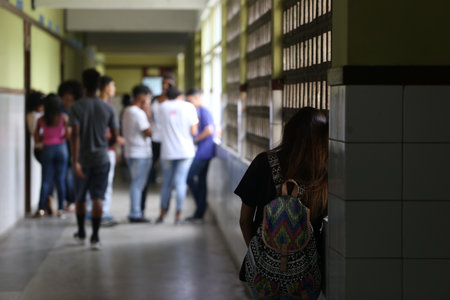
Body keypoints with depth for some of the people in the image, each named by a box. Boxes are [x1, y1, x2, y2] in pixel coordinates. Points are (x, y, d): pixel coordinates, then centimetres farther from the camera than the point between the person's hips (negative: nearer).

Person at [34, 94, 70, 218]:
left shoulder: (41, 120, -2)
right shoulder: (63, 117, -5)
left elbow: (36, 139, -2)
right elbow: (68, 134, -9)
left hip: (47, 150, 1)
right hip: (61, 148, -1)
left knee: (46, 180, 5)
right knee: (60, 180, 4)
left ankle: (41, 208, -2)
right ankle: (60, 209, 3)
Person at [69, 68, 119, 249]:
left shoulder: (76, 107, -8)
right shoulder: (108, 109, -2)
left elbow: (75, 134, -17)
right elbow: (115, 136, 1)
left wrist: (75, 160, -18)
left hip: (83, 160, 0)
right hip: (101, 159, 1)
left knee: (80, 198, 16)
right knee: (97, 198, 0)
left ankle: (81, 233, 31)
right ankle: (95, 237, -7)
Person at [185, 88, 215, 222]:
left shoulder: (203, 111, -11)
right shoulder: (198, 111, 18)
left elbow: (209, 130, -22)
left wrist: (195, 140, -14)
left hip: (203, 152, -10)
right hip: (203, 152, 10)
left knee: (190, 178, -10)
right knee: (201, 181, 10)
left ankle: (199, 213, -5)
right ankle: (199, 213, 13)